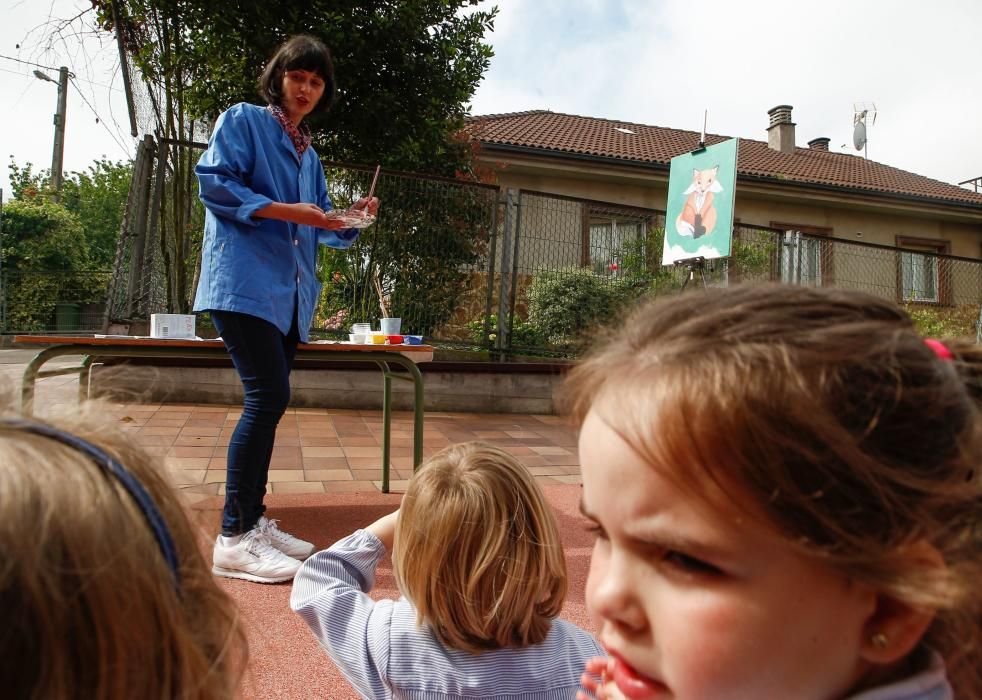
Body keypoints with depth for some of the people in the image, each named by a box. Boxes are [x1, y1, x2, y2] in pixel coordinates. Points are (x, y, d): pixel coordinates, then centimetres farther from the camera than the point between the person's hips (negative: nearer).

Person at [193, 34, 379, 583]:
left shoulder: (309, 154, 24)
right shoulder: (244, 121, 4)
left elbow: (320, 228, 21)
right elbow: (213, 182, -8)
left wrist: (350, 219, 1)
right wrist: (284, 210, -16)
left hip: (290, 293, 8)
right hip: (245, 282, -8)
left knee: (269, 402, 7)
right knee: (269, 396, -17)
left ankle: (254, 521, 16)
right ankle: (234, 539, -10)